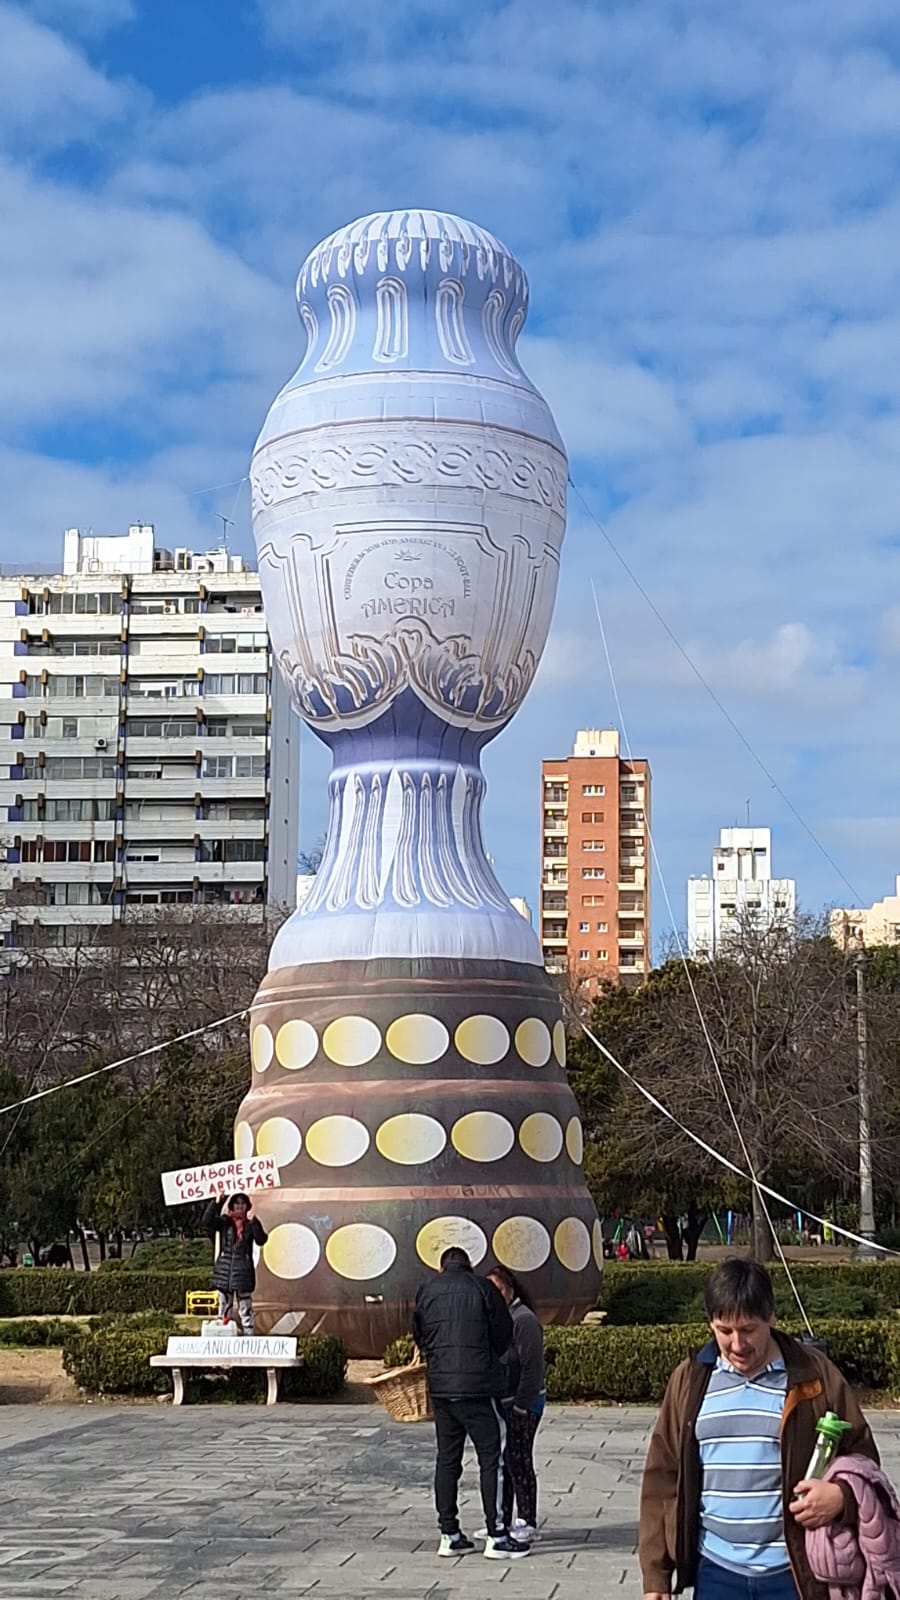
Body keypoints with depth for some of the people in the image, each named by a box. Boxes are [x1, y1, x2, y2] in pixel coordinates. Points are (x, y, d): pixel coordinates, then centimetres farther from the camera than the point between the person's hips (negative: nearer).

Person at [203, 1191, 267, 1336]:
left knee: (245, 1309, -1)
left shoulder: (251, 1223, 4)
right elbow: (207, 1221, -10)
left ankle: (249, 1338, 0)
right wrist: (216, 1203, -18)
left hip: (243, 1270, -2)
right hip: (224, 1269, 2)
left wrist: (254, 1222, -20)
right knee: (224, 1308, 7)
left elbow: (261, 1240, -9)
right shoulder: (224, 1221, 6)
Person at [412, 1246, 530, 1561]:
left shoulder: (426, 1292, 8)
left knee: (446, 1460, 11)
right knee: (492, 1459, 0)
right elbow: (504, 1337, 2)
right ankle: (496, 1536, -2)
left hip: (440, 1389, 4)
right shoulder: (483, 1288, -4)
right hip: (479, 1387, -4)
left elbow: (419, 1337, 14)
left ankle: (449, 1535, 13)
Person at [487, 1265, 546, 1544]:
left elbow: (531, 1367, -19)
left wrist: (521, 1407, -20)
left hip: (522, 1403, -9)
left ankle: (527, 1524, 4)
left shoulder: (523, 1320, -15)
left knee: (518, 1461, -4)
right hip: (499, 1403, 9)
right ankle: (503, 1521, 21)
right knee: (500, 1461, 12)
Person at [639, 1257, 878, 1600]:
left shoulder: (813, 1376, -2)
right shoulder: (690, 1380, 4)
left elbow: (862, 1455, 5)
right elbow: (663, 1477, 6)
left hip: (794, 1572, -2)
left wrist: (841, 1495, -18)